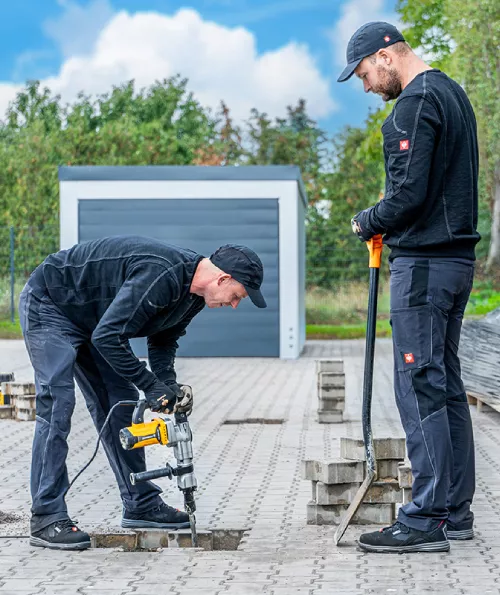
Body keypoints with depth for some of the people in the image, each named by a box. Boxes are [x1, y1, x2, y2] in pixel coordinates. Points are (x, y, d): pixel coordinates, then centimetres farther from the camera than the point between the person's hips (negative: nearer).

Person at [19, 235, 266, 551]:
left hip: (90, 319, 10)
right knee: (57, 403, -17)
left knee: (121, 405, 7)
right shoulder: (160, 276, -36)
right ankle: (47, 518, -15)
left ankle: (141, 504, 15)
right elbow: (108, 337, -35)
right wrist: (151, 385, -28)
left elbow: (163, 341, 8)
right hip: (48, 305, -10)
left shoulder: (193, 293, -5)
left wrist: (169, 385, -10)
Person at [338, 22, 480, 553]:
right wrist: (389, 227, 14)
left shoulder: (415, 104, -14)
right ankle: (455, 510, 17)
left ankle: (426, 520, -7)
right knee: (446, 384, 12)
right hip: (457, 256, 10)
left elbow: (409, 194, -21)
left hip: (422, 264, -10)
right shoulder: (451, 93, 18)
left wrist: (366, 223, -3)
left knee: (419, 386, -8)